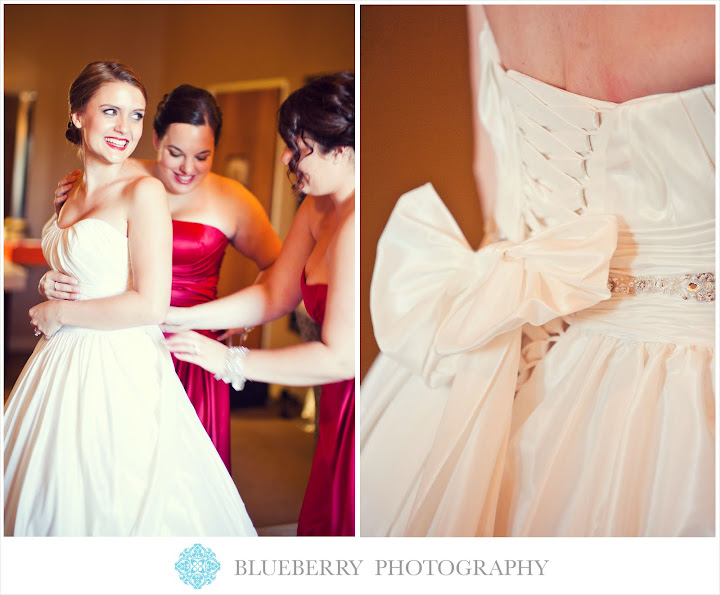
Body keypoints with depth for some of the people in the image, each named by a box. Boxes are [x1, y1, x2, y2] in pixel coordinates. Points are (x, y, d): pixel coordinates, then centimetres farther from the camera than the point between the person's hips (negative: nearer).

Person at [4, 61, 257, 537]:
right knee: (59, 501, 17)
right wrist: (49, 295, 5)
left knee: (113, 507, 3)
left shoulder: (144, 190, -14)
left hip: (120, 369, -7)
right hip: (65, 363, 8)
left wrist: (59, 313, -10)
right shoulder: (75, 191, 10)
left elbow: (151, 305, -20)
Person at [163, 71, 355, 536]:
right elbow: (273, 295, 10)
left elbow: (340, 356, -24)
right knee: (322, 522, 20)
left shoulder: (355, 226, -26)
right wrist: (180, 318, 2)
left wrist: (232, 362, -15)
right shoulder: (319, 209, 5)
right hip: (340, 408, 9)